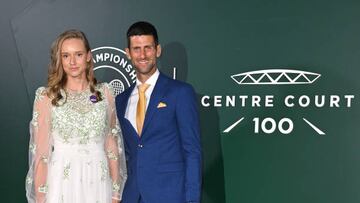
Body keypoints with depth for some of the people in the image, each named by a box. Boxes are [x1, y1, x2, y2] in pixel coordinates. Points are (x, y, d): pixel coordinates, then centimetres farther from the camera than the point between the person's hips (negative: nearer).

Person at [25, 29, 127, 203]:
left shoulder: (105, 92, 3)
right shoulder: (46, 97, -4)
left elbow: (112, 145, 6)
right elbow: (41, 153, -5)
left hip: (98, 183, 2)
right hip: (62, 183, -2)